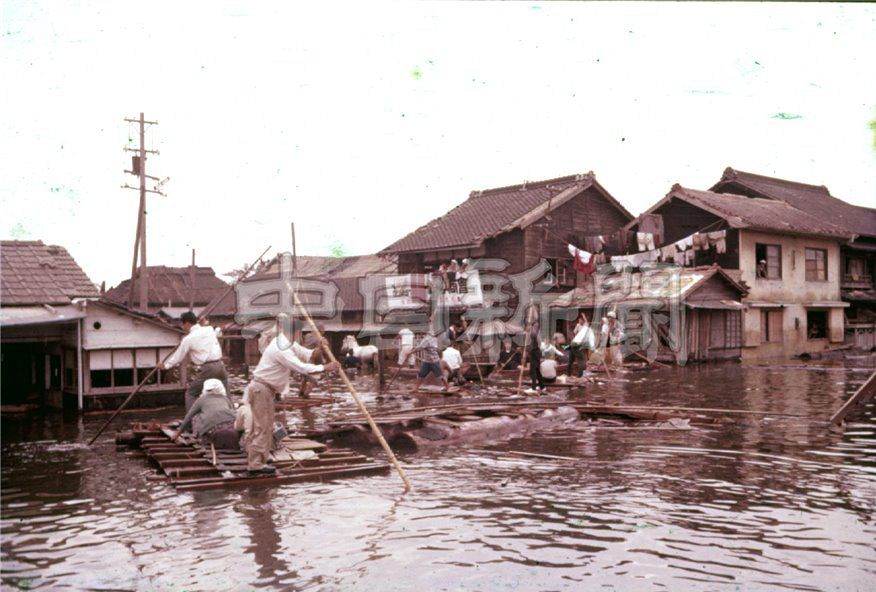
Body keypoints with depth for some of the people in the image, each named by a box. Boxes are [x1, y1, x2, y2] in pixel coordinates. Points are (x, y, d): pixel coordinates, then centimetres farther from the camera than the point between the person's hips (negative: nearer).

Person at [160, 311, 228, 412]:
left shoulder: (188, 339, -4)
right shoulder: (209, 329, 7)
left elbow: (178, 356, 5)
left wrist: (165, 365, 21)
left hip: (204, 370, -5)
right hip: (219, 365, 5)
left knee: (191, 393, 10)